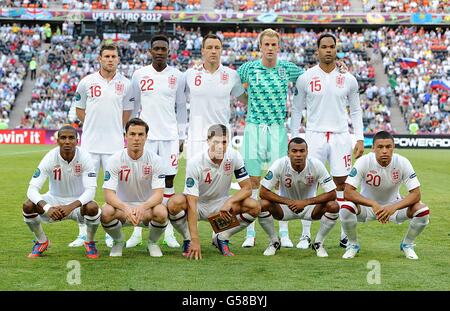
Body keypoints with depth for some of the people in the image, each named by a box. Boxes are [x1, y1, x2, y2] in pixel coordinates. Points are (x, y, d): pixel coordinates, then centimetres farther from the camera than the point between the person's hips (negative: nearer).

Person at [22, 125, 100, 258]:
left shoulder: (84, 157, -20)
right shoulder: (50, 158, -19)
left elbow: (90, 190, -26)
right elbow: (32, 189, -24)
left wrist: (71, 207, -43)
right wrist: (47, 208, -43)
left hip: (78, 201, -1)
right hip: (55, 199, 1)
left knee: (92, 208, -35)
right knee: (28, 206, -26)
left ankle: (90, 242, -3)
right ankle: (41, 241, 3)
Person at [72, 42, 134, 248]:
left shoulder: (125, 84, 4)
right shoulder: (87, 82, 1)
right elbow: (79, 109, 12)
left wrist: (114, 128, 8)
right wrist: (94, 125, 6)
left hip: (114, 144, 0)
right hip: (90, 143, 0)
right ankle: (83, 233, 9)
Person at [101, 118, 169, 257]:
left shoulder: (155, 160, -11)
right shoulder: (115, 159, -12)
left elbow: (158, 194, -17)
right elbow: (109, 194, -19)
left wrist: (143, 207, -39)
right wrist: (125, 208, -40)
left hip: (147, 206, 0)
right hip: (122, 205, 0)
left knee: (161, 213, -33)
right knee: (106, 212, -33)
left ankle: (152, 242, 2)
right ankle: (118, 241, 2)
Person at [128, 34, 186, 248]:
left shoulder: (177, 76, 5)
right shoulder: (139, 75, 4)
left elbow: (181, 108, 10)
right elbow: (134, 107, 9)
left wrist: (181, 136, 7)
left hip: (170, 136, 1)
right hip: (145, 135, 0)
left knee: (168, 179, 2)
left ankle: (168, 231, 8)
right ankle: (138, 231, 3)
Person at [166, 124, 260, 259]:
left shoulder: (234, 157, -15)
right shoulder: (195, 162, -26)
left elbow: (247, 188, -10)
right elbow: (192, 203, -30)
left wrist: (230, 202, -31)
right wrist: (195, 240, -35)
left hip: (220, 204, 3)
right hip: (198, 205, -3)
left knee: (254, 207, -22)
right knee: (175, 203, -35)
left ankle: (221, 238, 1)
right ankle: (188, 240, -5)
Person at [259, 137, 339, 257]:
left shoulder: (316, 165, -22)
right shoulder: (280, 165, -23)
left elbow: (332, 194, -22)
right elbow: (263, 192, -22)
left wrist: (305, 202, -30)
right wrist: (288, 202, -30)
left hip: (309, 205, 0)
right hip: (285, 206, 0)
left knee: (333, 206, -28)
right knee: (264, 205, -29)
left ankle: (318, 242, -3)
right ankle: (274, 242, -2)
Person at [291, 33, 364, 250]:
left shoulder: (348, 79, 5)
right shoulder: (305, 78, 2)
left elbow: (356, 111, 12)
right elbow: (297, 110, 9)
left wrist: (360, 138, 4)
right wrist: (294, 138, 3)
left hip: (340, 136, 1)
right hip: (314, 135, -1)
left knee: (341, 184, 3)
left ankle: (345, 235, 11)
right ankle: (306, 235, 5)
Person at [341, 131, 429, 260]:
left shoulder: (403, 163, -21)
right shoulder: (363, 162, -24)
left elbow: (416, 194, -21)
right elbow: (348, 192, -28)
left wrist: (394, 207, -39)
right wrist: (374, 205, -41)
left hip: (394, 206, 1)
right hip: (367, 204, -1)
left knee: (423, 210, -25)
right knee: (346, 208, -33)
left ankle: (407, 244, 5)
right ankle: (353, 244, -3)